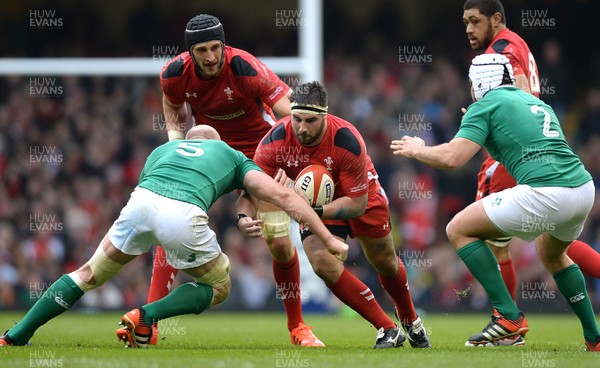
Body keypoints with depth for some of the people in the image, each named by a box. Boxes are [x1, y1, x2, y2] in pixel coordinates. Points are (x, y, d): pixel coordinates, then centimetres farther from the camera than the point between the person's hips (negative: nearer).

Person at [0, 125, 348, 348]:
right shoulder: (232, 155, 32)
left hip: (141, 200, 3)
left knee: (89, 275, 24)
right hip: (183, 216, -3)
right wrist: (328, 238, 24)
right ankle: (146, 316, 2)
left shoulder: (163, 149, 40)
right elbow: (282, 194, 22)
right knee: (219, 288, 23)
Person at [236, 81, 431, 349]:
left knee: (386, 263, 15)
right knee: (323, 264, -21)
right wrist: (243, 217, -47)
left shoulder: (348, 142, -38)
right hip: (316, 200, 1)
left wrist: (317, 212, -47)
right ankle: (388, 329, -7)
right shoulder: (275, 141, -32)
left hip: (360, 194, -1)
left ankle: (410, 321, 48)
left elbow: (358, 203, -32)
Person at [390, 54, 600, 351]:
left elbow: (451, 158, -7)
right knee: (552, 254, 37)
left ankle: (508, 316, 0)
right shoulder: (535, 102, 27)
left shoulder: (486, 106, 4)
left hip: (546, 192, -8)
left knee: (459, 230, 6)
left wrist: (416, 150, 13)